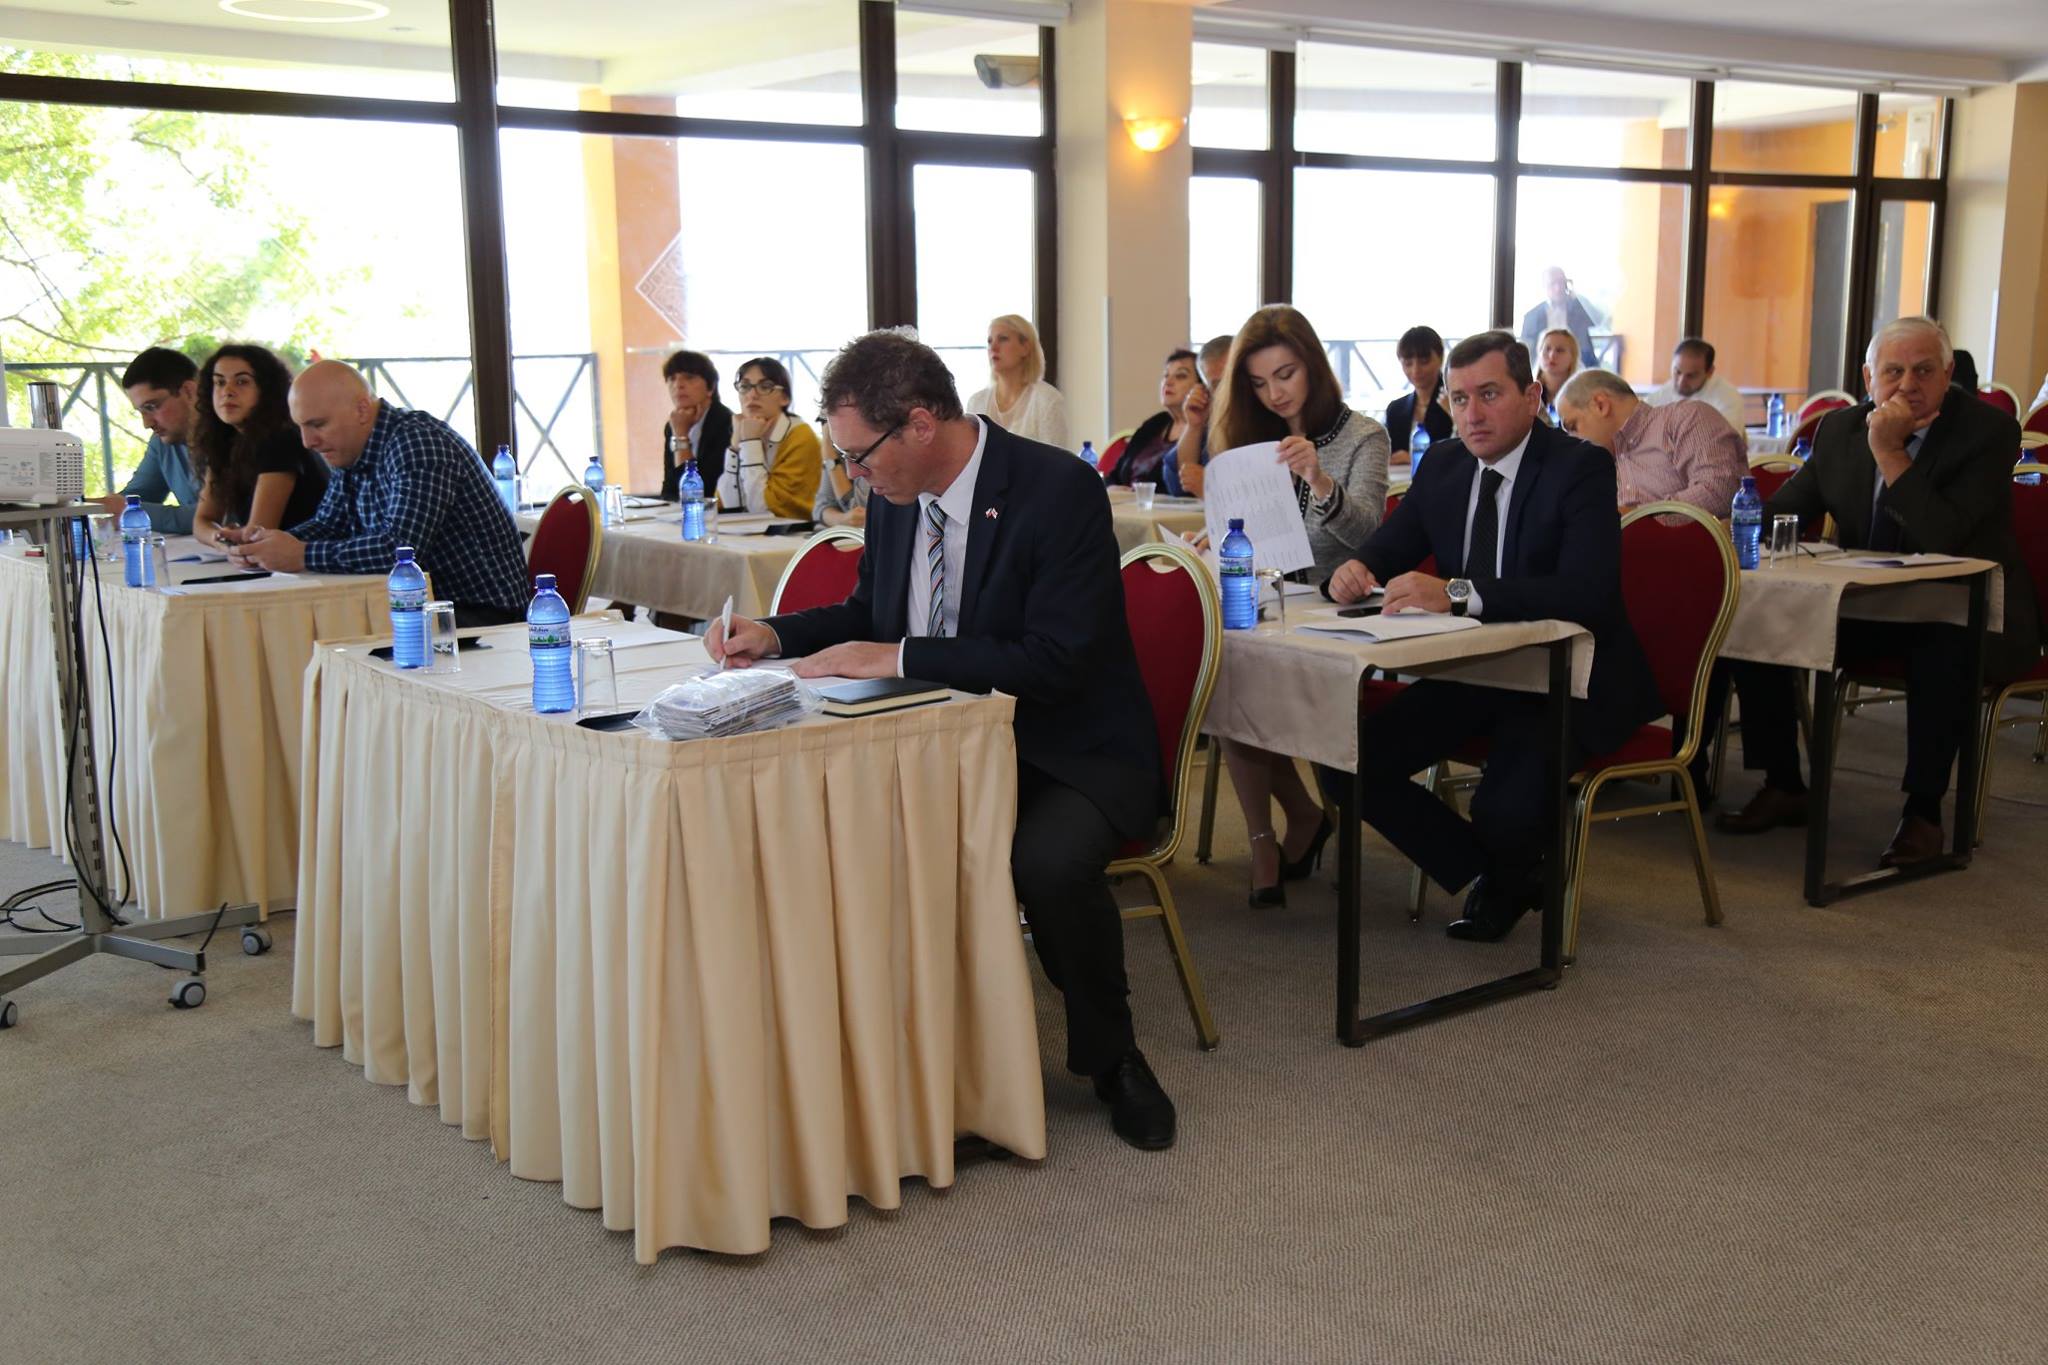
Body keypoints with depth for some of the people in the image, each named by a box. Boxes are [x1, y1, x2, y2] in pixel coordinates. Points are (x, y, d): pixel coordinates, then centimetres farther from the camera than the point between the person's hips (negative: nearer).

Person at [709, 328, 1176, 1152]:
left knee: (1048, 861, -34)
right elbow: (868, 613, 21)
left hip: (1069, 752, -6)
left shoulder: (1060, 490, -18)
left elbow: (1056, 659, -25)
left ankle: (1110, 1058, -5)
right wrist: (774, 635, 1)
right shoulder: (895, 499, 4)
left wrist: (898, 658, -25)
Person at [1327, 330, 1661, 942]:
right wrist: (1356, 569, -15)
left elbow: (1587, 591, -29)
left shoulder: (1582, 467, -15)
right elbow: (1390, 548, 12)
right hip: (1470, 672, 6)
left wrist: (1457, 593, -39)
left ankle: (1507, 880, 10)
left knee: (1504, 810, -30)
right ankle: (1481, 875, 9)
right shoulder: (1443, 464, 5)